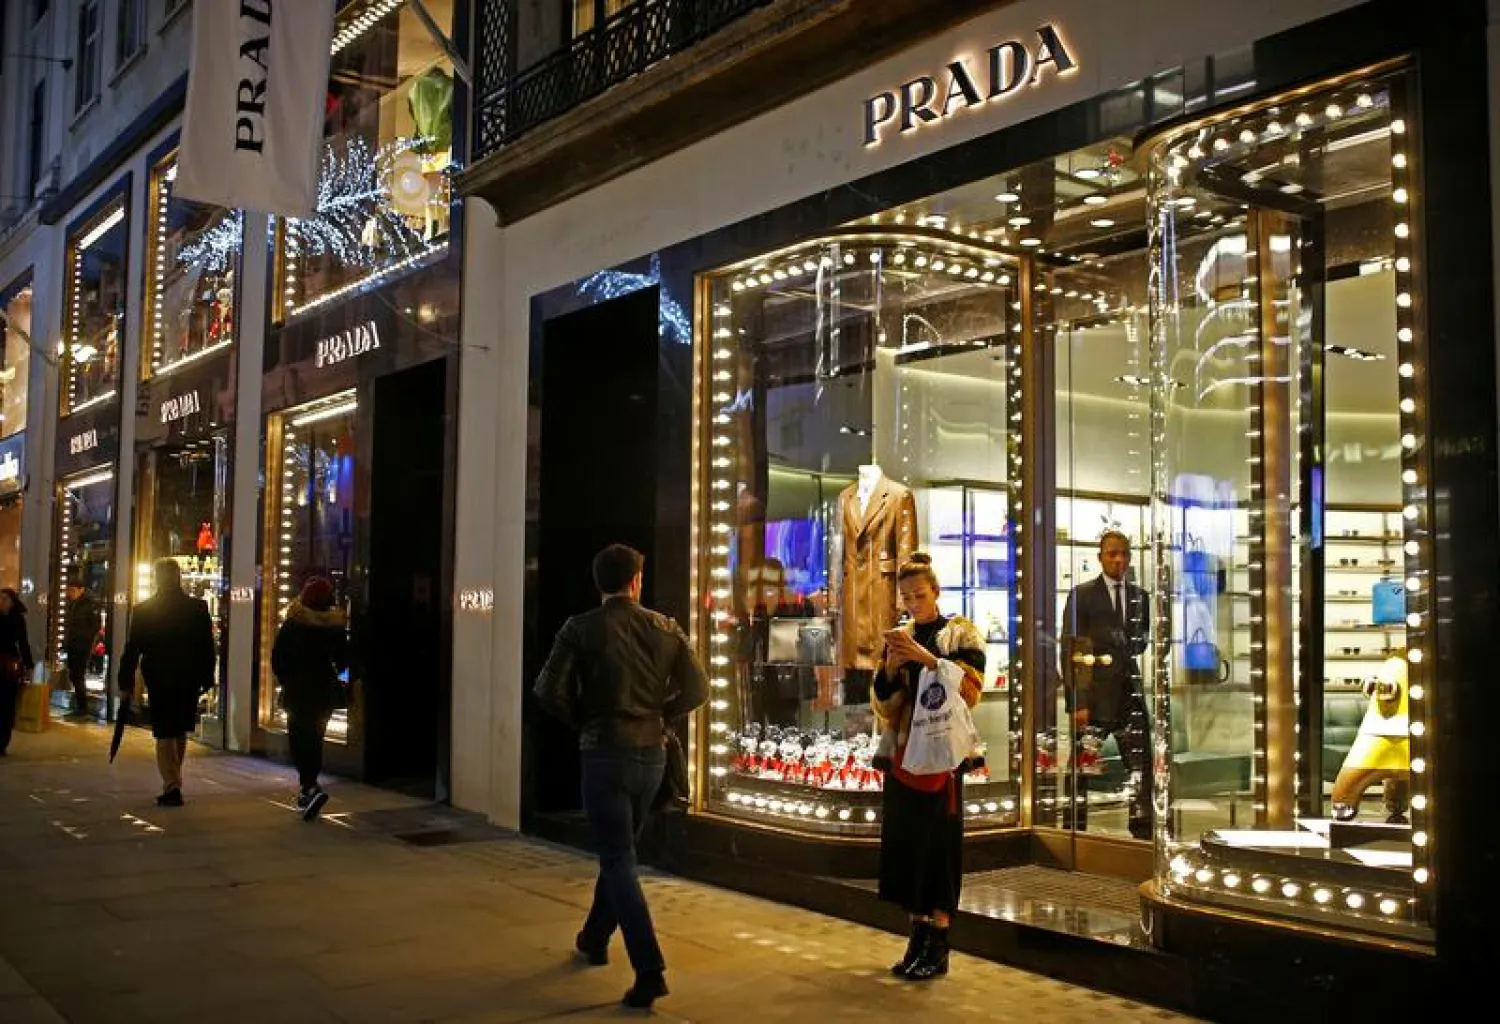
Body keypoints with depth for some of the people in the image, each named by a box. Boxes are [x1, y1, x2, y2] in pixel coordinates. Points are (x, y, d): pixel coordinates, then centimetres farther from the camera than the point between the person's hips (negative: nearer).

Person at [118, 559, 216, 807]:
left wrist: (126, 681, 4)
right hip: (189, 680, 2)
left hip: (159, 681, -2)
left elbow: (132, 649, -4)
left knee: (165, 734, 3)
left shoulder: (143, 610, -6)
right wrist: (207, 678, 9)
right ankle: (174, 784, 25)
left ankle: (172, 786, -9)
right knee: (180, 732, 17)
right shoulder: (198, 608, -3)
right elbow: (208, 648, 0)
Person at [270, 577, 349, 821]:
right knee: (315, 738, 16)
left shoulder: (293, 624, -9)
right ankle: (307, 788, 23)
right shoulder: (336, 626, -2)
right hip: (325, 691, 3)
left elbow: (277, 657, -7)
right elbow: (343, 660, 4)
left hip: (297, 691, -3)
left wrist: (285, 679, 8)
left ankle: (311, 788, -21)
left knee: (299, 737, -2)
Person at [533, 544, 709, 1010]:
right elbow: (696, 689, 0)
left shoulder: (580, 629, -8)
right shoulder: (665, 628, 1)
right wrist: (658, 714, 11)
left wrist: (581, 720, 3)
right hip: (652, 753, 4)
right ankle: (595, 937, 39)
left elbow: (549, 691, -15)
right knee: (619, 849, 23)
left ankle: (649, 968, -12)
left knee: (619, 862, -2)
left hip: (605, 753, -4)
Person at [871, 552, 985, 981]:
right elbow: (883, 705, 8)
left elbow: (970, 692, -13)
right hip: (903, 750, 5)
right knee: (904, 841, 4)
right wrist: (890, 668, -10)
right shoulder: (898, 637, 12)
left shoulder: (962, 632, -1)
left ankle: (938, 945, 0)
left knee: (938, 842, -5)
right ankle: (918, 934, 13)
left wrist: (926, 658, -20)